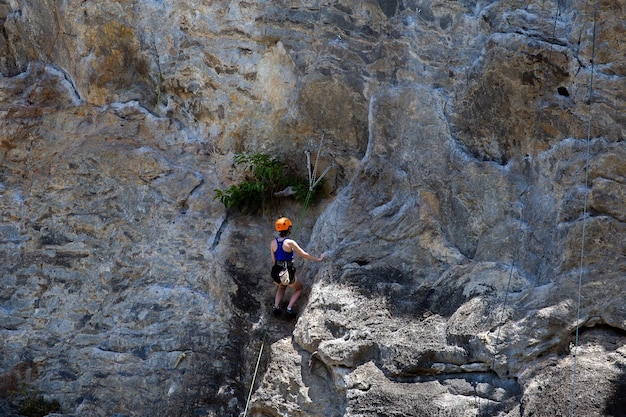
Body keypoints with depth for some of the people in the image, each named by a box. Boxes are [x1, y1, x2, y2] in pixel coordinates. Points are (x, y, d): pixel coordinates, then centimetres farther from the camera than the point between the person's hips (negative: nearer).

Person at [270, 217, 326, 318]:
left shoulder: (273, 243, 0)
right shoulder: (290, 242, -15)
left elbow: (273, 261, 8)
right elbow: (304, 255, -8)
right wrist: (318, 259, 6)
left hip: (276, 272, 4)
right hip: (288, 273, -4)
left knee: (281, 287, 39)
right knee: (299, 288, 27)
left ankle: (276, 307, 19)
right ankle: (289, 308, 8)